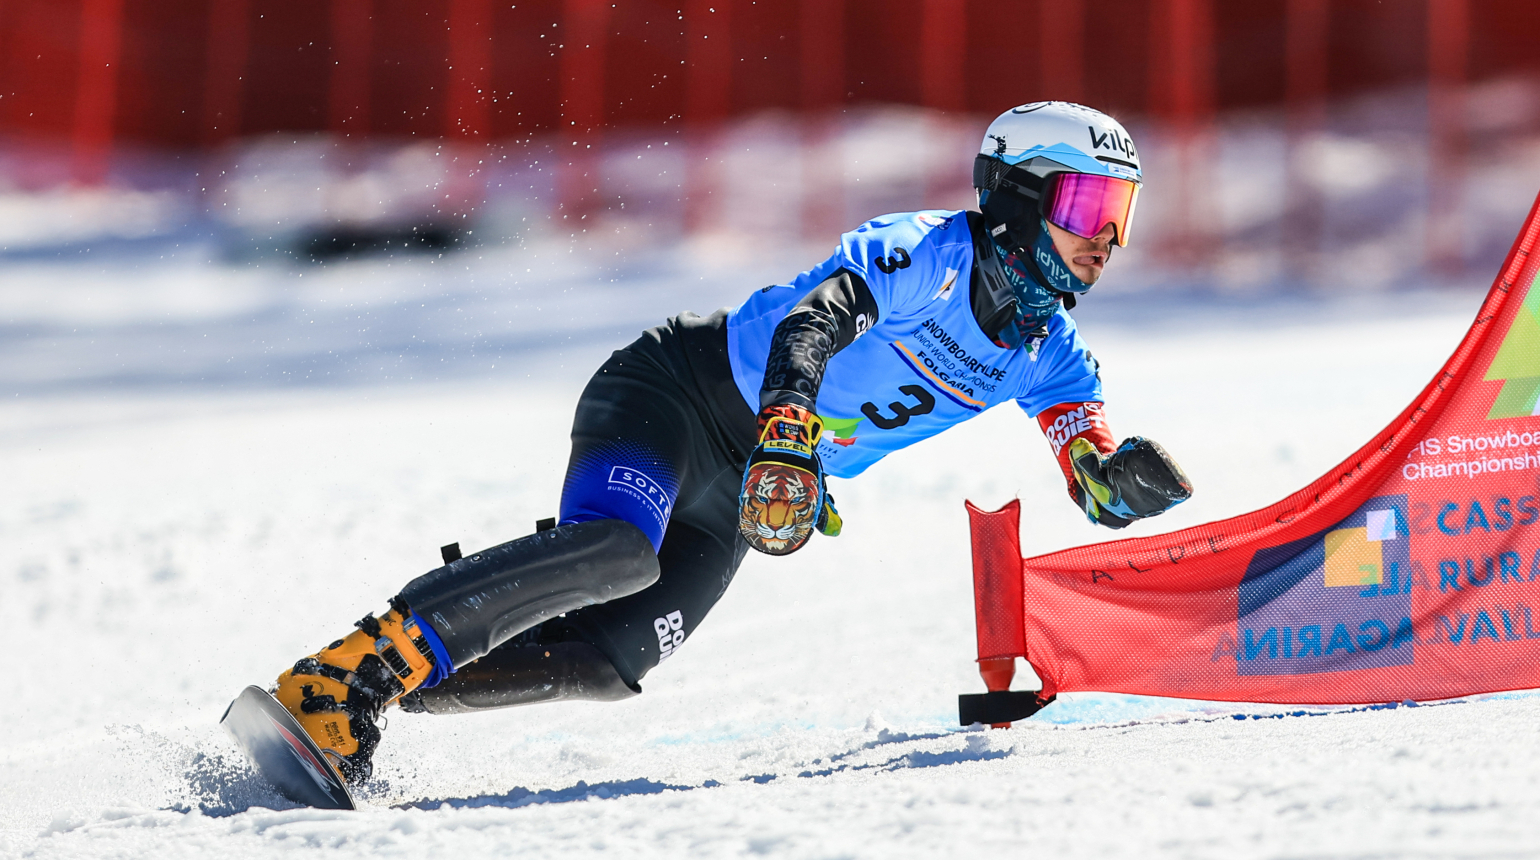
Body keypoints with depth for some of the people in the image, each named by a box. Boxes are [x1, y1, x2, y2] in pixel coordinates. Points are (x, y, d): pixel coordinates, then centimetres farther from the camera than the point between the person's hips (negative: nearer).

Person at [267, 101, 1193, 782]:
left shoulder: (1046, 350, 6)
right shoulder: (930, 251, -16)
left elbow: (1099, 483, 7)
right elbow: (813, 320, -32)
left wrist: (1128, 477, -18)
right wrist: (787, 439, -49)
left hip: (731, 501, 7)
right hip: (679, 393, -7)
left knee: (612, 663, -14)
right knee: (617, 547, -36)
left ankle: (366, 703, -9)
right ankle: (346, 672, -35)